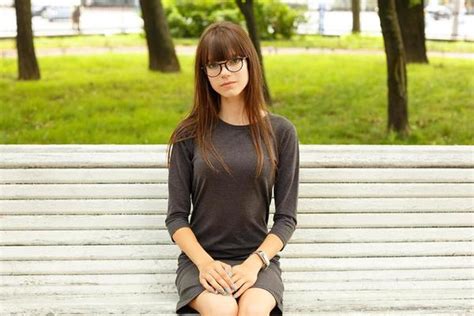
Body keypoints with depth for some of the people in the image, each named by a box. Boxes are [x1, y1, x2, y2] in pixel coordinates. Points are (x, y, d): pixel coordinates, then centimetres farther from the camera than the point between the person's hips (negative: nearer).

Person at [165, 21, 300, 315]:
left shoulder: (281, 132, 2)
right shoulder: (189, 135, 3)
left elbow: (286, 217, 2)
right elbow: (176, 216, 2)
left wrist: (255, 262, -13)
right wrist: (204, 262, -15)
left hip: (258, 259, 0)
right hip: (200, 258, 0)